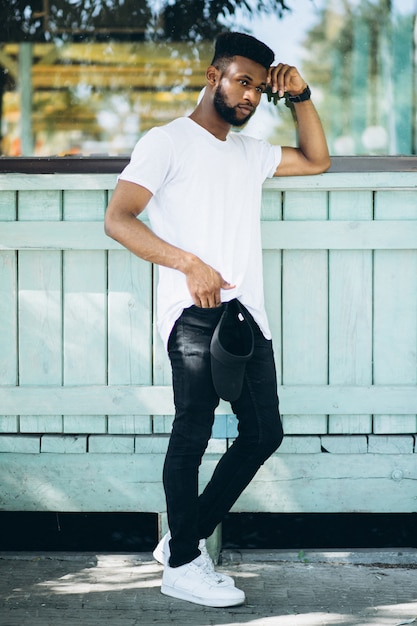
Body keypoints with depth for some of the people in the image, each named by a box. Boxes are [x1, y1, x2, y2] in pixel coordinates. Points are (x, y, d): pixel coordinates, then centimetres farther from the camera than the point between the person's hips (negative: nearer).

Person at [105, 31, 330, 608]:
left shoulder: (250, 152, 24)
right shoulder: (168, 143, 2)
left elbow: (316, 160, 35)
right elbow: (117, 219, -8)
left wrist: (300, 96, 19)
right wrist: (190, 264, -18)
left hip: (247, 310, 7)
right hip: (197, 311, -7)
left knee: (264, 431, 3)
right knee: (193, 428, -11)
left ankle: (185, 539, 14)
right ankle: (182, 566, -6)